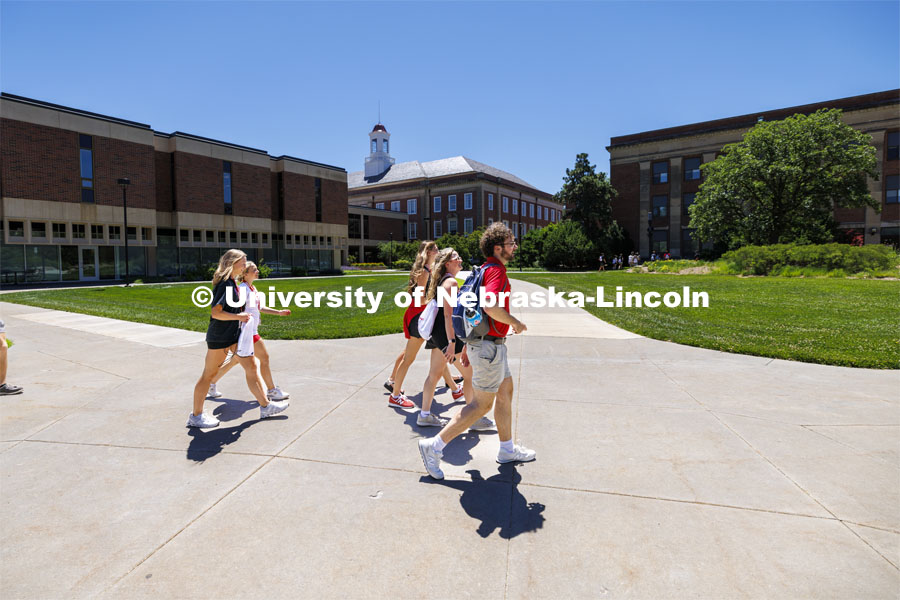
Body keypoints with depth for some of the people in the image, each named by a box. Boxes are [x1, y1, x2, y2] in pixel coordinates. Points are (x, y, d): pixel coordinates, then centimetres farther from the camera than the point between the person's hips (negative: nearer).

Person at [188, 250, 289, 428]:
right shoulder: (225, 283, -18)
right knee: (208, 374, 3)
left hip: (234, 334, 9)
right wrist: (238, 317, -22)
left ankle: (265, 406, 14)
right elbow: (215, 312, -24)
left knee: (251, 366, 7)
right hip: (219, 337, -9)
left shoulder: (232, 283, 11)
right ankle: (196, 416, 18)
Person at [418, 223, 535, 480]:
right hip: (489, 345, -10)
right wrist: (516, 323, -17)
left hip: (485, 342, 10)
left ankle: (507, 449, 33)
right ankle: (434, 446, 3)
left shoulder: (485, 269, 14)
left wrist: (468, 345, 23)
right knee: (482, 404, -2)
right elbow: (491, 306, -34)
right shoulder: (496, 270, -17)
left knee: (506, 392, 19)